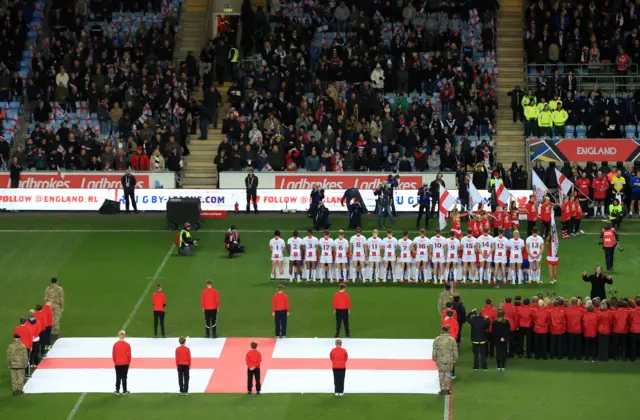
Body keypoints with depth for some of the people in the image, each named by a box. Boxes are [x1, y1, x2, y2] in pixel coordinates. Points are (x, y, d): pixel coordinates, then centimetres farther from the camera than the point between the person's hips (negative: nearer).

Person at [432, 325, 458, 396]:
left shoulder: (437, 339, -5)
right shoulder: (452, 339, -4)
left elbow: (434, 351, -2)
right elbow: (455, 351, 0)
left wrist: (434, 359, 9)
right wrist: (454, 360, 10)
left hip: (440, 360, 0)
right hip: (449, 360, 0)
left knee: (441, 374, 7)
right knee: (448, 374, 9)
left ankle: (442, 390, 8)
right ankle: (447, 389, 11)